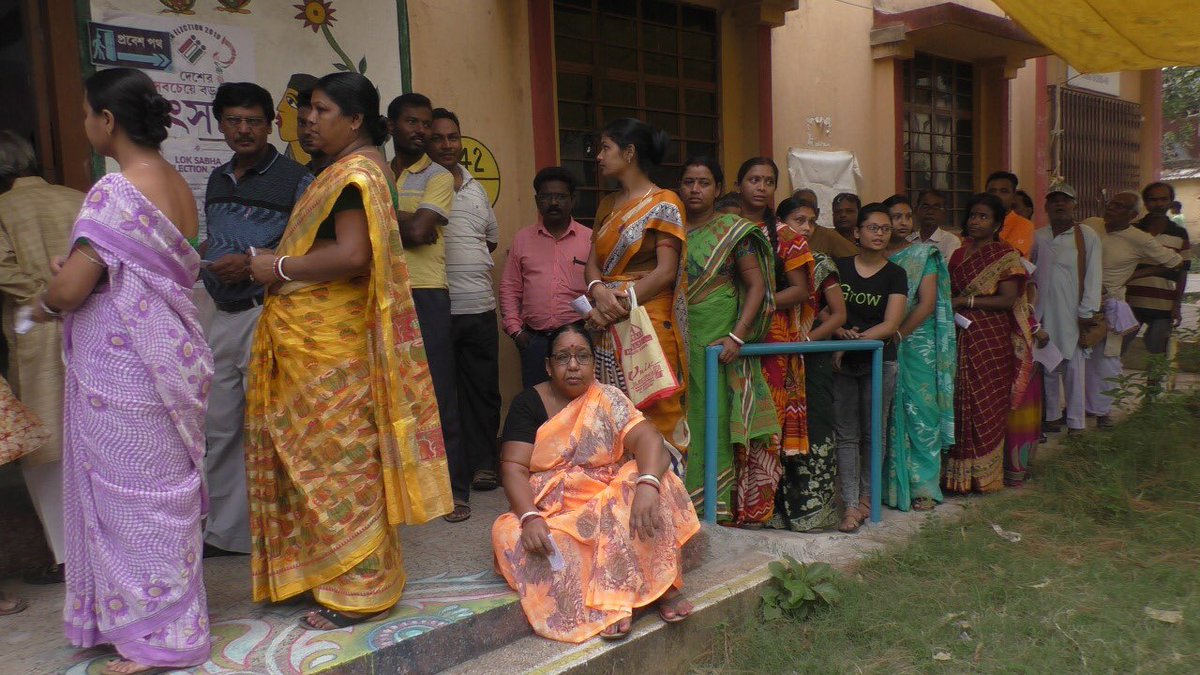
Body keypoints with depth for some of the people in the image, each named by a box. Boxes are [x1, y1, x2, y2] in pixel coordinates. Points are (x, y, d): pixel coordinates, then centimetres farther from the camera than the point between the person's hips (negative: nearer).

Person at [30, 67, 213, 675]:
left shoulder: (114, 194, -18)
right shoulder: (178, 186, 8)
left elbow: (69, 290, -20)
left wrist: (45, 302, 3)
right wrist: (77, 274, 9)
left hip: (120, 371, -8)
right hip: (170, 353, 8)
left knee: (130, 497, 4)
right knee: (163, 493, 17)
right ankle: (172, 618, 32)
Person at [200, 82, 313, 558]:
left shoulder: (295, 179, -4)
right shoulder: (218, 179, 18)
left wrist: (254, 263, -19)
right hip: (223, 317, 7)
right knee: (218, 428, 12)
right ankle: (220, 530, 26)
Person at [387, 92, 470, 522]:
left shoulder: (438, 177, 2)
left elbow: (418, 231, -12)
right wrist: (404, 224, -6)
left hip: (424, 295, -4)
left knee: (438, 394, -3)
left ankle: (455, 490, 6)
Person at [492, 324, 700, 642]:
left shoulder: (608, 399, 1)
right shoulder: (528, 404, -1)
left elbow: (648, 439, -15)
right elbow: (514, 468, -11)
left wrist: (647, 484, -37)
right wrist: (530, 518, -29)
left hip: (609, 501, 0)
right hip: (551, 509, 0)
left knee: (649, 480, -26)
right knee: (509, 535, -30)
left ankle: (663, 584, -23)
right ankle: (611, 602, -30)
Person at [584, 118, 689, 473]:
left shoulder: (663, 203, -3)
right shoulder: (607, 205, 18)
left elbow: (666, 272, -11)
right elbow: (592, 263, 12)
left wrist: (621, 303, -15)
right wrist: (599, 291, -10)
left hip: (648, 321, -6)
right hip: (608, 326, 6)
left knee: (655, 416, -5)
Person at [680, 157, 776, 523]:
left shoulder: (733, 231, 2)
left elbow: (757, 286, -2)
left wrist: (737, 336, -13)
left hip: (719, 341, -3)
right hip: (678, 339, 3)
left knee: (718, 416, -3)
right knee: (681, 418, 3)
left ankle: (720, 502, 5)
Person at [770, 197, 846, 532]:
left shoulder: (821, 264, 8)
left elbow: (839, 314, 3)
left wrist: (809, 338, -9)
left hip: (812, 357, 0)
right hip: (775, 359, 0)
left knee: (812, 428, -2)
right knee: (778, 428, 3)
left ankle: (813, 503, 6)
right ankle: (780, 504, 11)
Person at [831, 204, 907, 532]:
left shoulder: (895, 274, 2)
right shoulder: (839, 266, 6)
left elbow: (890, 325, -8)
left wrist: (854, 340, -19)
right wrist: (839, 331, -17)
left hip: (880, 361, 0)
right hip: (841, 362, 1)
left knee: (873, 432, 5)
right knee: (846, 434, -1)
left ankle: (866, 496, 20)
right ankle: (851, 505, 1)